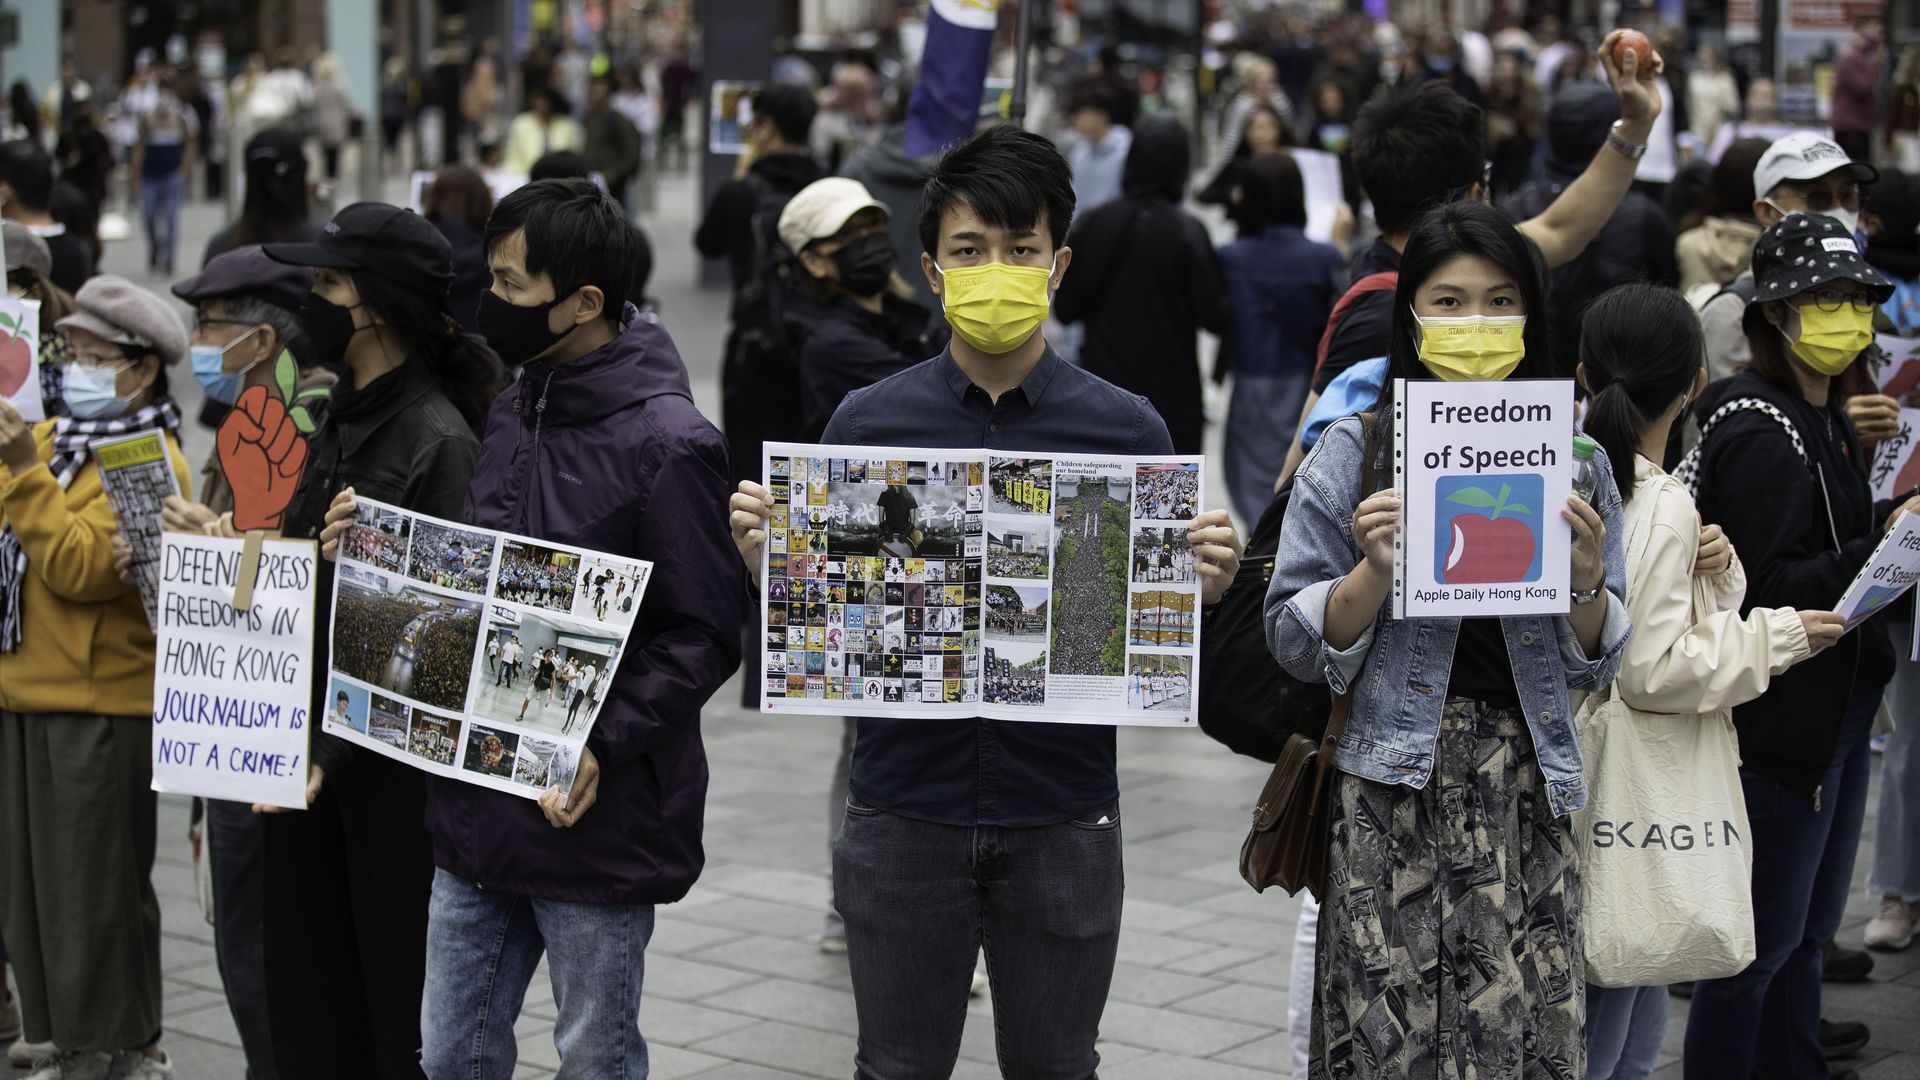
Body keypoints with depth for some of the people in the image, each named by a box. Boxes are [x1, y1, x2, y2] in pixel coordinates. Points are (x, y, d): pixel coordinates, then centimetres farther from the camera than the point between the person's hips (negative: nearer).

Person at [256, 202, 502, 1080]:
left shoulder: (438, 439, -15)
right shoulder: (339, 422, 11)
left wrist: (332, 751, -20)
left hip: (392, 760, -8)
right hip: (312, 747, 8)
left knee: (399, 1001, 3)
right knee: (304, 991, 12)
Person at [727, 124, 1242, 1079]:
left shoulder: (1125, 429, -1)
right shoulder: (868, 422, 0)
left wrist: (1202, 587, -17)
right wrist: (766, 559, -15)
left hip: (1061, 819, 0)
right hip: (904, 812, 0)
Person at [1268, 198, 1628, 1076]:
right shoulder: (1353, 454, 4)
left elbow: (1596, 666, 12)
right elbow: (1294, 642, 2)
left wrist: (1585, 582, -6)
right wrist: (1377, 569, -14)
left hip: (1526, 793, 2)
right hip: (1394, 793, -2)